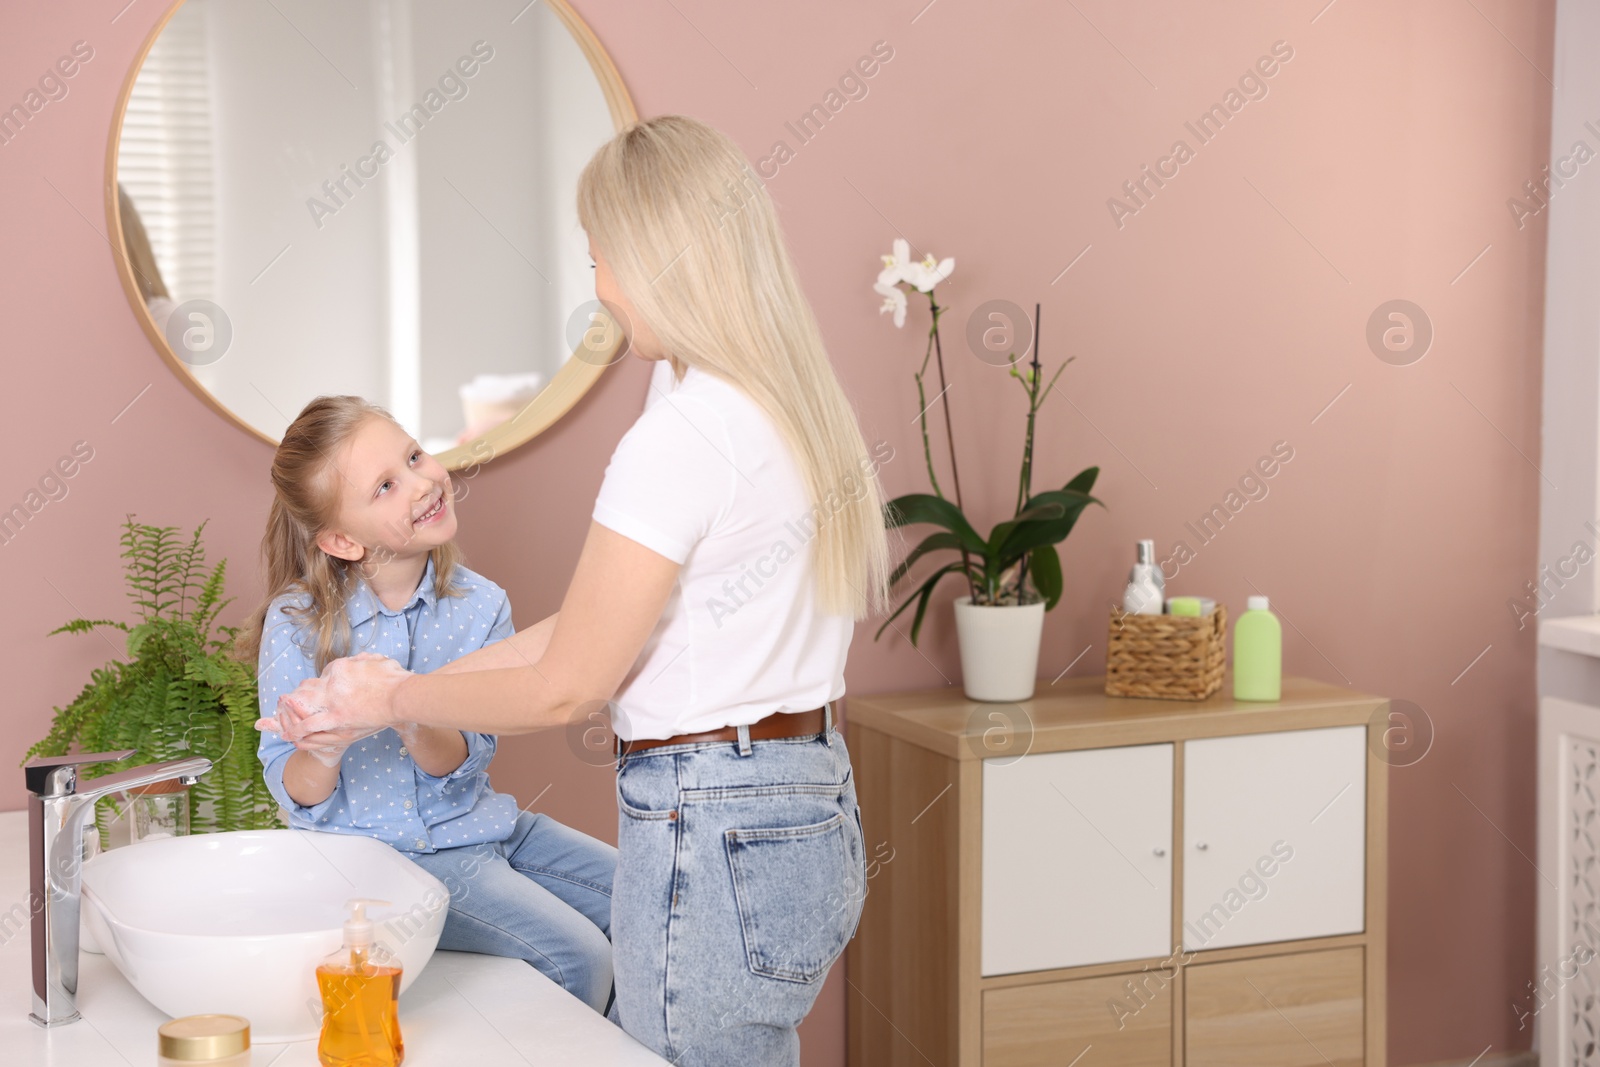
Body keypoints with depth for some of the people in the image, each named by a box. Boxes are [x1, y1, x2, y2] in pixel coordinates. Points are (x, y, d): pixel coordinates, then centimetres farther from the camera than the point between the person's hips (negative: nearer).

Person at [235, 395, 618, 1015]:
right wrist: (325, 751, -31)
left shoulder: (479, 607, -5)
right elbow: (296, 795, -8)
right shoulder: (297, 621, -11)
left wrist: (411, 718, -32)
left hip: (473, 825, 4)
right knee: (576, 956, -20)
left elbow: (460, 764, -11)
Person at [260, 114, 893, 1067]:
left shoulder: (687, 432, -18)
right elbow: (594, 623, 13)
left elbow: (568, 687, -13)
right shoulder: (789, 406, 10)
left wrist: (396, 700, 3)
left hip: (711, 838, -9)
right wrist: (399, 686, 13)